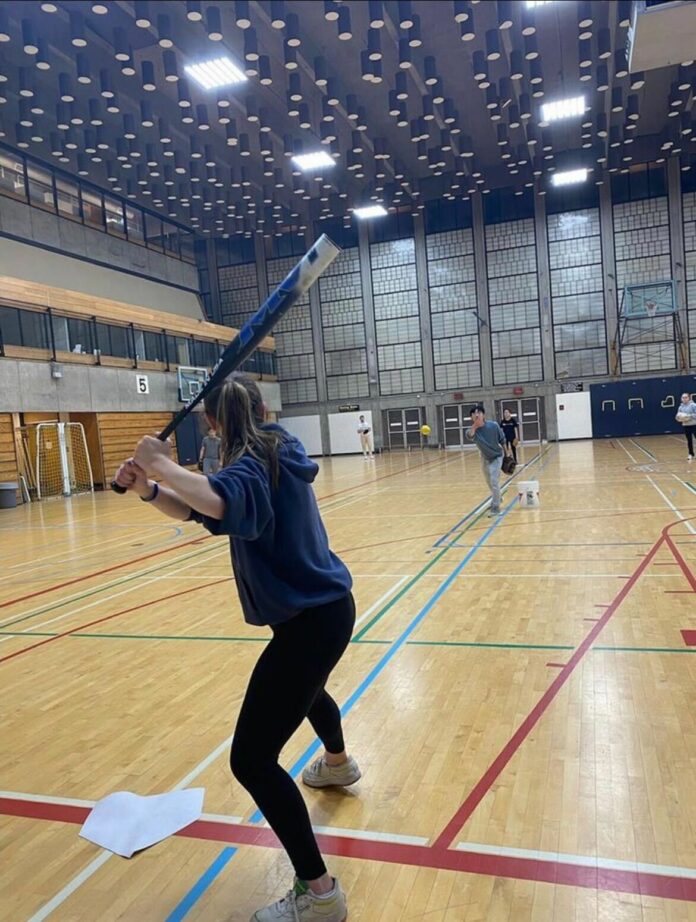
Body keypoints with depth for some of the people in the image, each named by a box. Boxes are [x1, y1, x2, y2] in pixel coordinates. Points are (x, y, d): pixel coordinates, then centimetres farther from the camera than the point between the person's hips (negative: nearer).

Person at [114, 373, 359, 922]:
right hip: (327, 605, 10)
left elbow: (219, 502, -45)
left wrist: (161, 463, -30)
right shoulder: (276, 453, 7)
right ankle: (338, 764, 68)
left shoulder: (253, 464, -20)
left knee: (252, 760, -4)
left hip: (311, 619, -10)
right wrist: (148, 488, -11)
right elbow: (197, 510, 5)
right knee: (304, 685, 39)